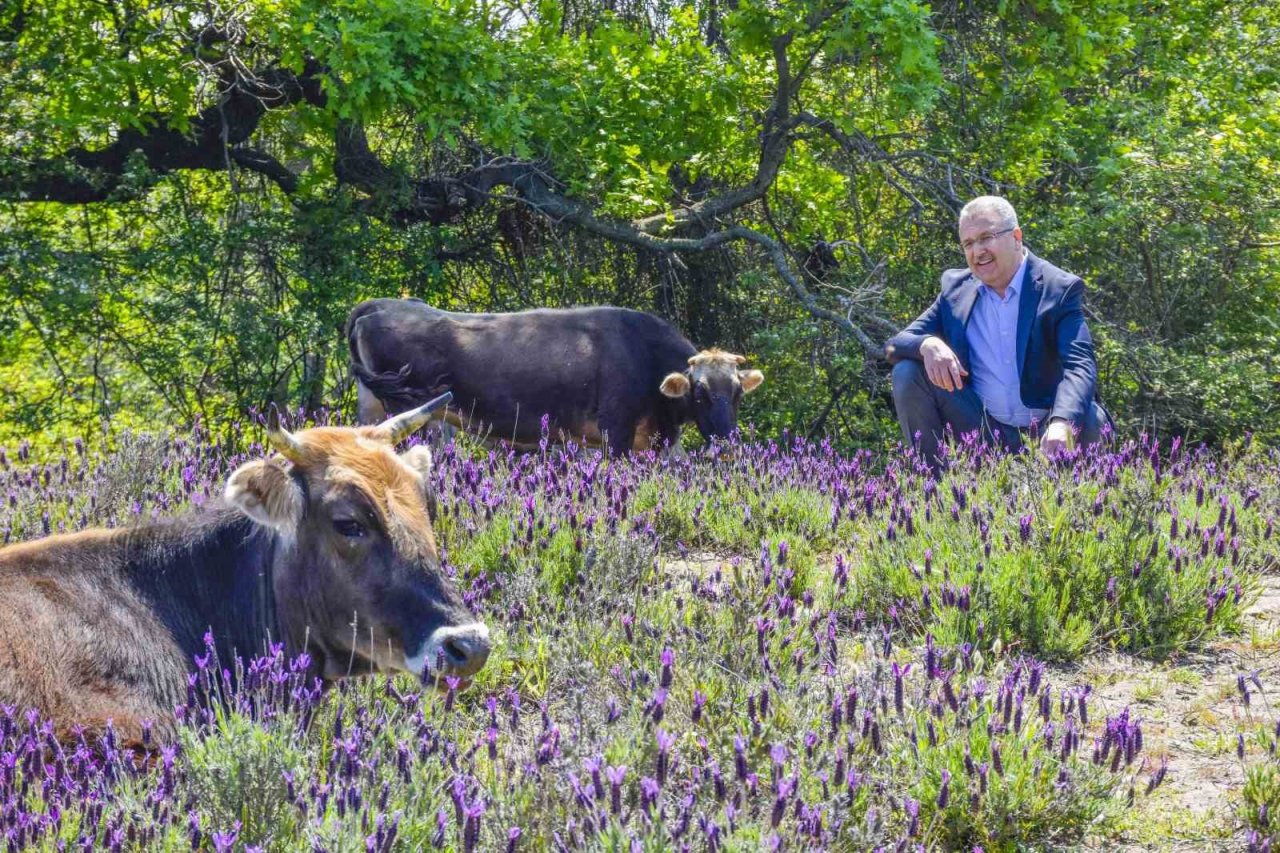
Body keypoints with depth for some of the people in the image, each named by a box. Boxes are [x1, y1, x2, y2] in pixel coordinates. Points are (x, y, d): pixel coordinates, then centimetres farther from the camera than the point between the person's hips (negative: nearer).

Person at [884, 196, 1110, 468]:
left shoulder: (1061, 289, -7)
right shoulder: (955, 288, 5)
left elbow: (1080, 366, -20)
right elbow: (895, 345, 1)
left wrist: (1061, 424, -41)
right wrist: (927, 345, -25)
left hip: (1043, 435, -3)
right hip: (982, 432, 3)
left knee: (1091, 421, -33)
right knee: (908, 372, -14)